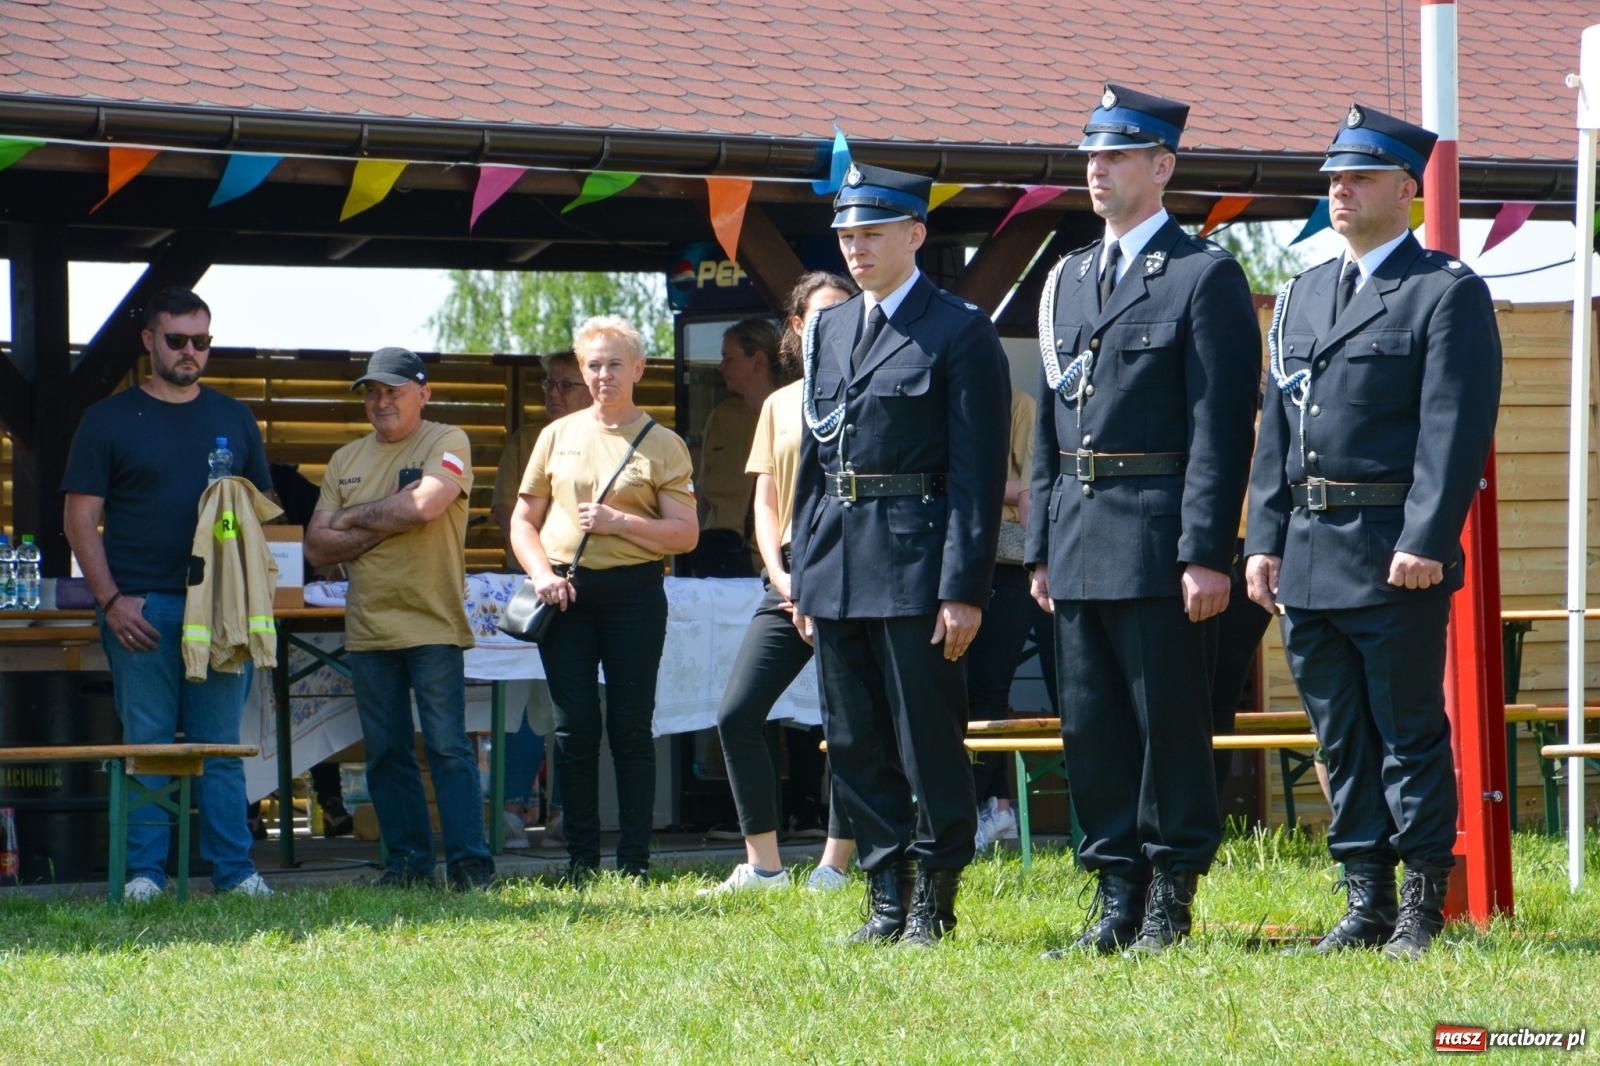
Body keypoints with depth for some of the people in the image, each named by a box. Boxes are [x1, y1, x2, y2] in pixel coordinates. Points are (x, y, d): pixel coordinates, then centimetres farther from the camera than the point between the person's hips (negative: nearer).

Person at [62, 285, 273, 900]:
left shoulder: (233, 419, 15)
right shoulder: (109, 420, 6)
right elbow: (81, 517, 2)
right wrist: (111, 600, -9)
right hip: (141, 607, -2)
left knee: (221, 744, 2)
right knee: (146, 743, -1)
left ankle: (234, 870, 4)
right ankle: (144, 872, 2)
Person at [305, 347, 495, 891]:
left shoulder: (446, 443, 1)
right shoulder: (345, 460, 15)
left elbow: (425, 504, -18)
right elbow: (318, 546, 7)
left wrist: (356, 516, -4)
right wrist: (385, 525, -6)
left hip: (432, 625, -5)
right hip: (367, 630, 5)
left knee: (447, 746, -8)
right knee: (385, 753, 6)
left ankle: (469, 861, -7)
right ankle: (406, 861, 11)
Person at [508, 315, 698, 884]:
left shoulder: (662, 444, 3)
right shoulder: (558, 435, 12)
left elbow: (685, 533, -2)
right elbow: (524, 520, 14)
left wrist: (619, 522, -15)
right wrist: (542, 573, -4)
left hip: (633, 592, -2)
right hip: (566, 595, 2)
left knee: (630, 728, -1)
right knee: (575, 728, 1)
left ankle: (634, 861, 4)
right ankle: (581, 860, 7)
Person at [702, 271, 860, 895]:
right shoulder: (779, 405, 15)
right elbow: (766, 501, 14)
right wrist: (779, 574, -3)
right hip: (792, 580, 4)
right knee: (737, 716, -4)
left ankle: (835, 865, 5)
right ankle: (762, 864, 3)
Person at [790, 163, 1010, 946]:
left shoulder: (960, 333, -5)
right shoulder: (829, 330, 15)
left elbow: (977, 472, -9)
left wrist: (963, 588, -15)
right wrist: (802, 572, 13)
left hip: (915, 559, -7)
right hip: (837, 560, 7)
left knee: (928, 739, -2)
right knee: (854, 745, 8)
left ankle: (935, 899, 8)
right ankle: (887, 896, 15)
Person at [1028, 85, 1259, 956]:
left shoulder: (1205, 277, -4)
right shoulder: (1067, 280, 17)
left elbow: (1221, 426, -10)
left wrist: (1207, 554, -16)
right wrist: (1043, 547, 13)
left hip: (1160, 545, -7)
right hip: (1080, 543, 7)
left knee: (1169, 722, -2)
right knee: (1090, 728, 8)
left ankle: (1170, 904, 5)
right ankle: (1116, 900, 15)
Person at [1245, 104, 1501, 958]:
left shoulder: (1448, 293, -4)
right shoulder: (1302, 296, 18)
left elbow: (1456, 429, -12)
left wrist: (1425, 540, -19)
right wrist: (1265, 539, 10)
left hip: (1395, 556, -7)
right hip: (1309, 555, 7)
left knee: (1410, 735, -2)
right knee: (1341, 740, 9)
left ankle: (1422, 910, 5)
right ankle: (1366, 904, 15)